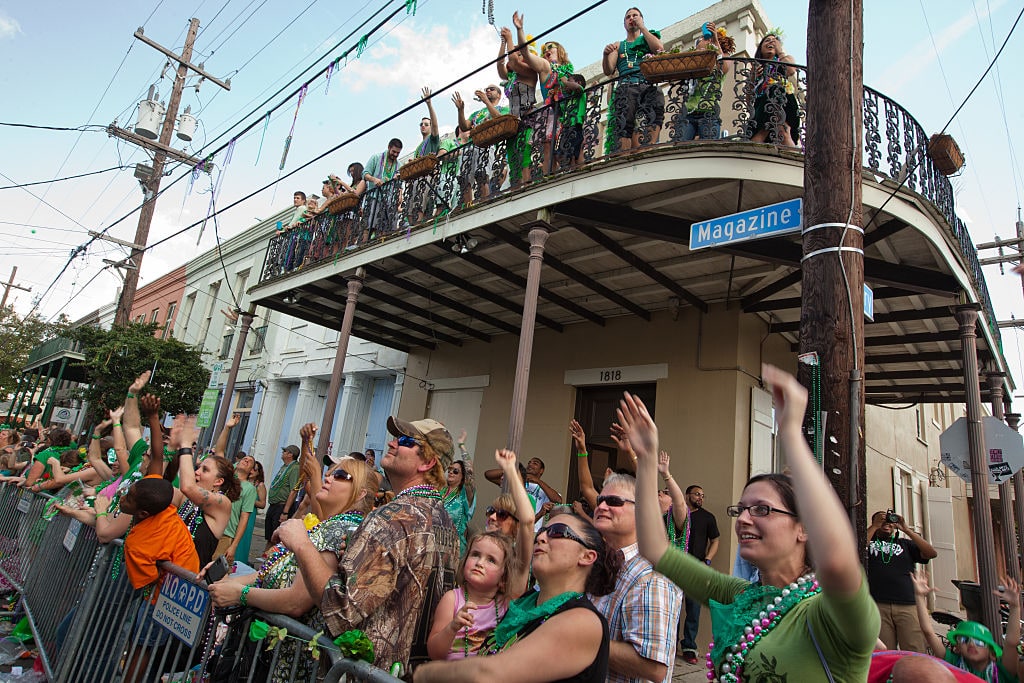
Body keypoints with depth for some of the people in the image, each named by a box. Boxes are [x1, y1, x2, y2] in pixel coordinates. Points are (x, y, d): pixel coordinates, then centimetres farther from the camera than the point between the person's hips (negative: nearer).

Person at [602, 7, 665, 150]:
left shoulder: (649, 38, 30)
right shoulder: (618, 45, 32)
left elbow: (659, 49, 5)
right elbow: (608, 71, 19)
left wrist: (642, 26, 12)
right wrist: (606, 54, -2)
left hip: (649, 86, 0)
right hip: (626, 87, 0)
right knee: (624, 127, -25)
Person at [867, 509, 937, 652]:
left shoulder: (905, 544, 23)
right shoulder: (869, 543, 17)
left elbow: (932, 553, 7)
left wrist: (905, 529, 1)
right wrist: (874, 526, -3)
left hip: (907, 605, 2)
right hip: (878, 605, -1)